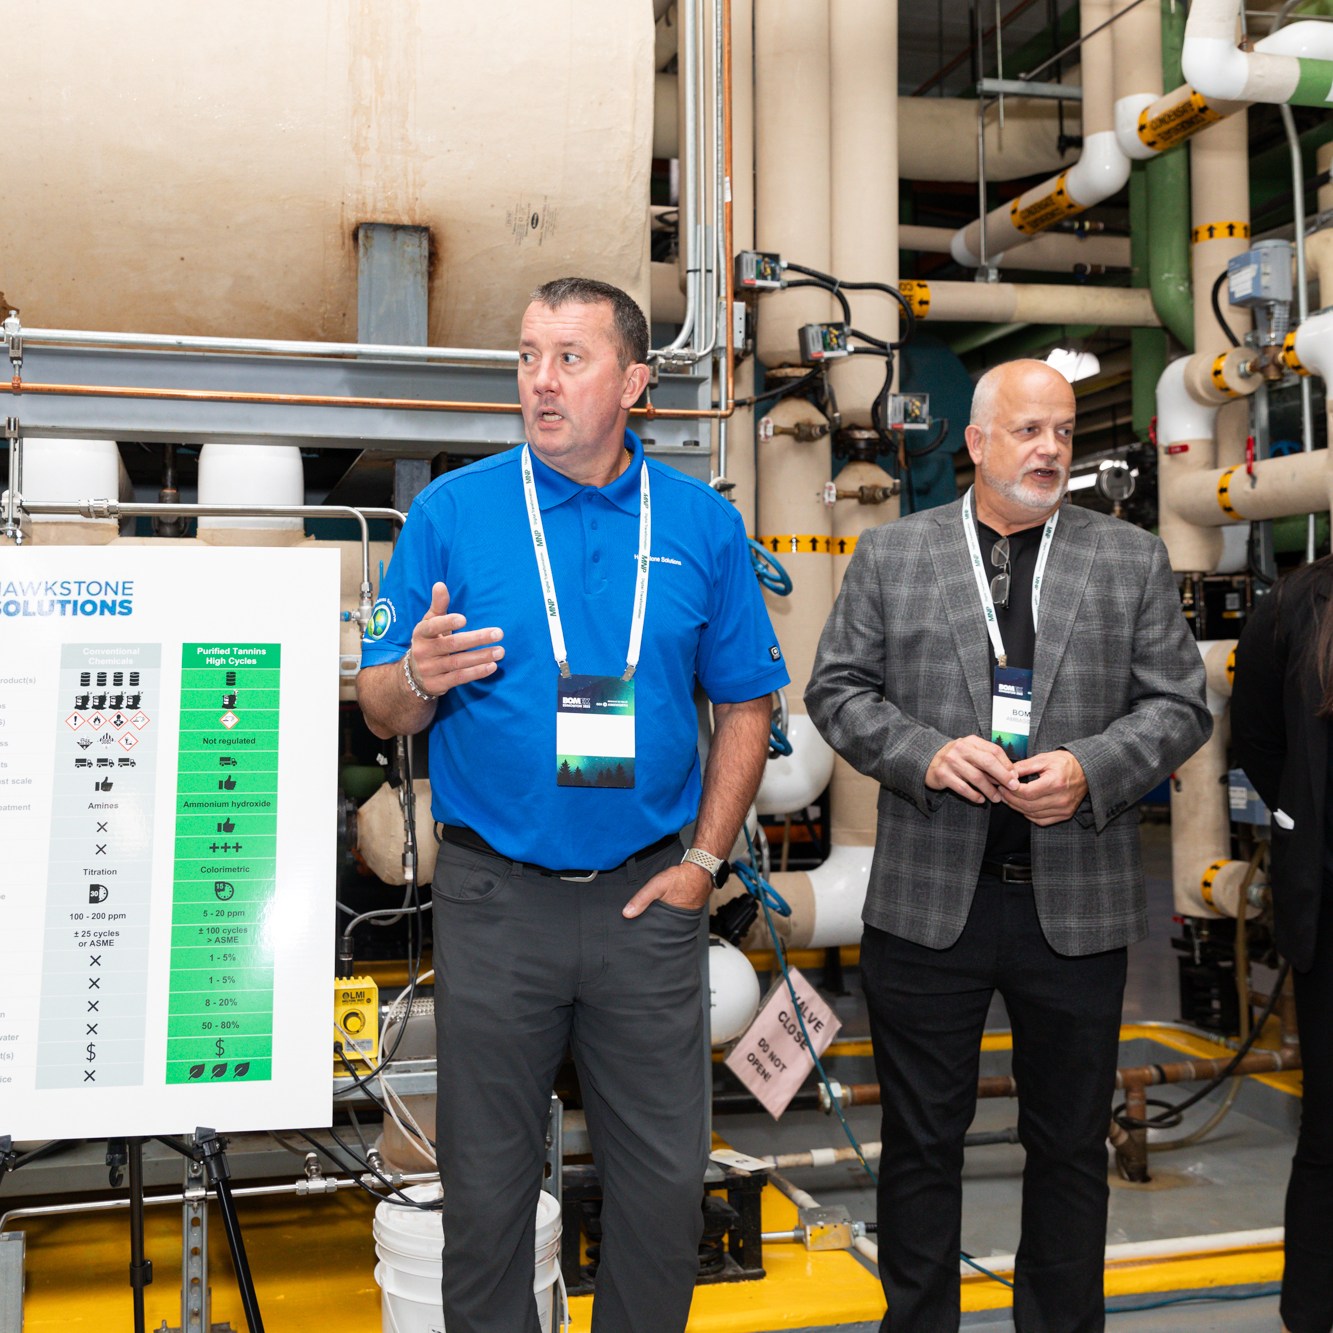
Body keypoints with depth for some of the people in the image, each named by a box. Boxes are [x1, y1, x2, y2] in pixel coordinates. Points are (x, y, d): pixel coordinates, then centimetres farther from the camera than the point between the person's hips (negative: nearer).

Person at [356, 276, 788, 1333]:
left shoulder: (703, 524, 2)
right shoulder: (451, 512, -2)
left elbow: (746, 704, 7)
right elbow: (382, 713, 0)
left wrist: (704, 862, 0)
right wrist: (418, 679, -23)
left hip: (649, 898, 1)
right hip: (495, 898, -1)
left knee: (665, 1184, 11)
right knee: (487, 1185, 11)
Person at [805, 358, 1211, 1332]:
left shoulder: (1133, 558, 6)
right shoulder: (891, 554, 5)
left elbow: (1180, 705, 4)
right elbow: (838, 689, 3)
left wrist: (1090, 770, -14)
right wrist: (924, 752, -14)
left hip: (1077, 904, 1)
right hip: (928, 900, 0)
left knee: (1071, 1146, 14)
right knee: (922, 1141, 12)